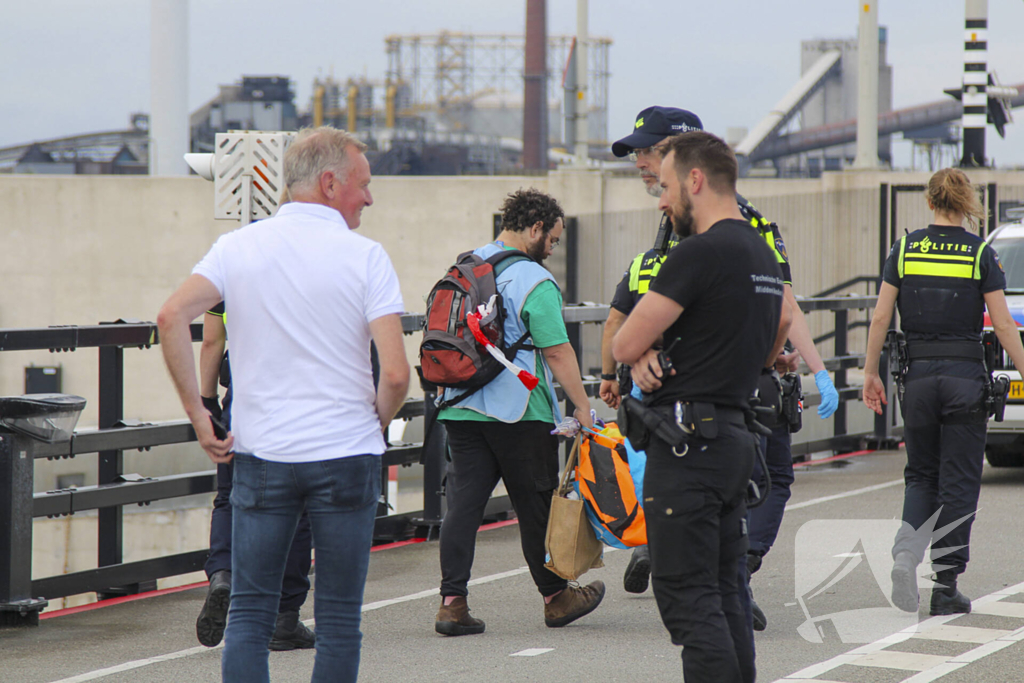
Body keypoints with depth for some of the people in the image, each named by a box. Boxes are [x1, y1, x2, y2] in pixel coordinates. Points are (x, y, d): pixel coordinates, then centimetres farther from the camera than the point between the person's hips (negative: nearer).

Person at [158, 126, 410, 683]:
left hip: (261, 455, 2)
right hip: (345, 455, -2)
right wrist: (377, 421, 7)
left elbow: (171, 318, -11)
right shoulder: (364, 256, -6)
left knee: (249, 613, 7)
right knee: (337, 618, 6)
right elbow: (396, 372, -14)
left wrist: (198, 415, -4)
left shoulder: (239, 247, 3)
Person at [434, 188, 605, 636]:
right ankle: (556, 596, 20)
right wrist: (583, 408, -12)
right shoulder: (533, 281, -12)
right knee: (536, 505, 7)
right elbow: (557, 352, -16)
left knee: (463, 501, 3)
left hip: (461, 410, 6)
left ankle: (452, 600, -5)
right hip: (517, 412, -6)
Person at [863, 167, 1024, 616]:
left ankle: (906, 550, -10)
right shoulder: (981, 253, -3)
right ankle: (946, 586, 5)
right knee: (959, 481, 5)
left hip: (918, 373, 2)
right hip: (966, 375, -2)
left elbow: (881, 316, 1)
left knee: (921, 474, 16)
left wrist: (871, 371, 10)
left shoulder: (905, 249, 2)